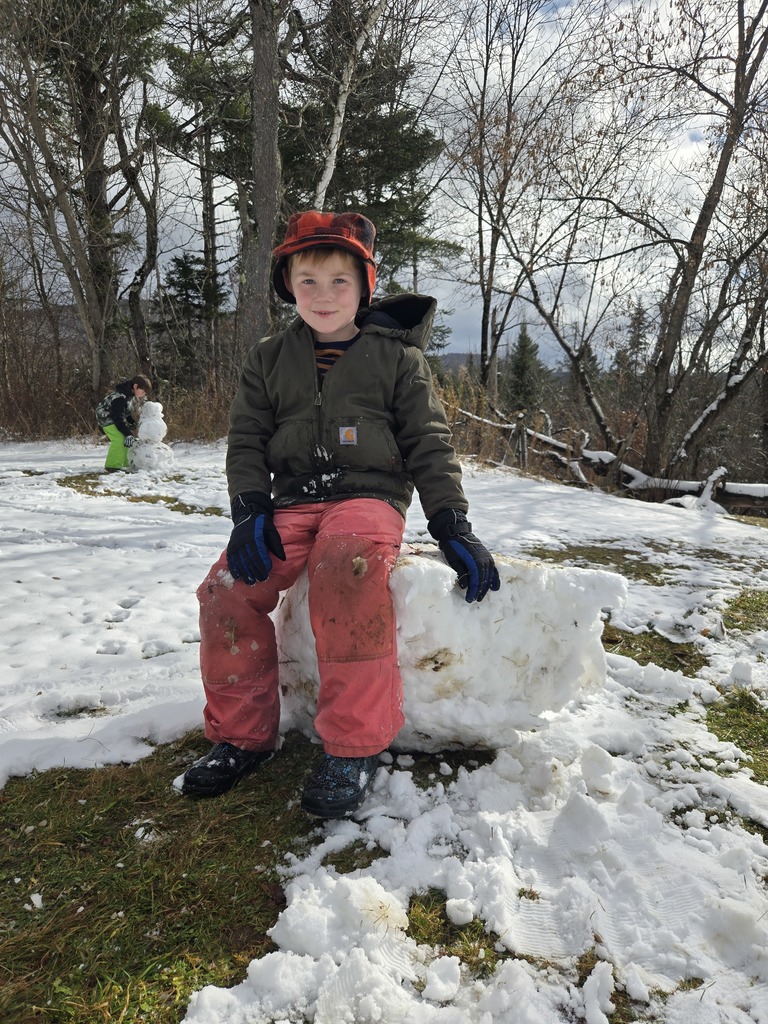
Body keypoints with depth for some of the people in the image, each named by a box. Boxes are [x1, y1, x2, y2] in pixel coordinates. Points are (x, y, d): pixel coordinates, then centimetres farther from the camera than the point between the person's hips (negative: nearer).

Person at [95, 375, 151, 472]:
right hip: (107, 418, -10)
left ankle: (126, 464, 15)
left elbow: (127, 411, 14)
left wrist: (133, 422, 1)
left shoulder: (130, 394, -2)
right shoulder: (120, 398, -31)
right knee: (119, 439, -22)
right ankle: (112, 466, -16)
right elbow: (119, 418, -32)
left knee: (129, 438, 6)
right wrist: (128, 434, -32)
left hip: (115, 417, 10)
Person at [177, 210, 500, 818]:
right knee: (227, 587, -21)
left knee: (347, 569, -37)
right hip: (292, 501, 4)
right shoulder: (268, 360, 14)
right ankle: (243, 734, 0)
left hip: (370, 496, -3)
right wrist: (251, 512, -10)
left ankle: (356, 745, -24)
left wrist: (453, 528, -9)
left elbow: (429, 444, 3)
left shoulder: (396, 357, 7)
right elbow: (246, 443, 9)